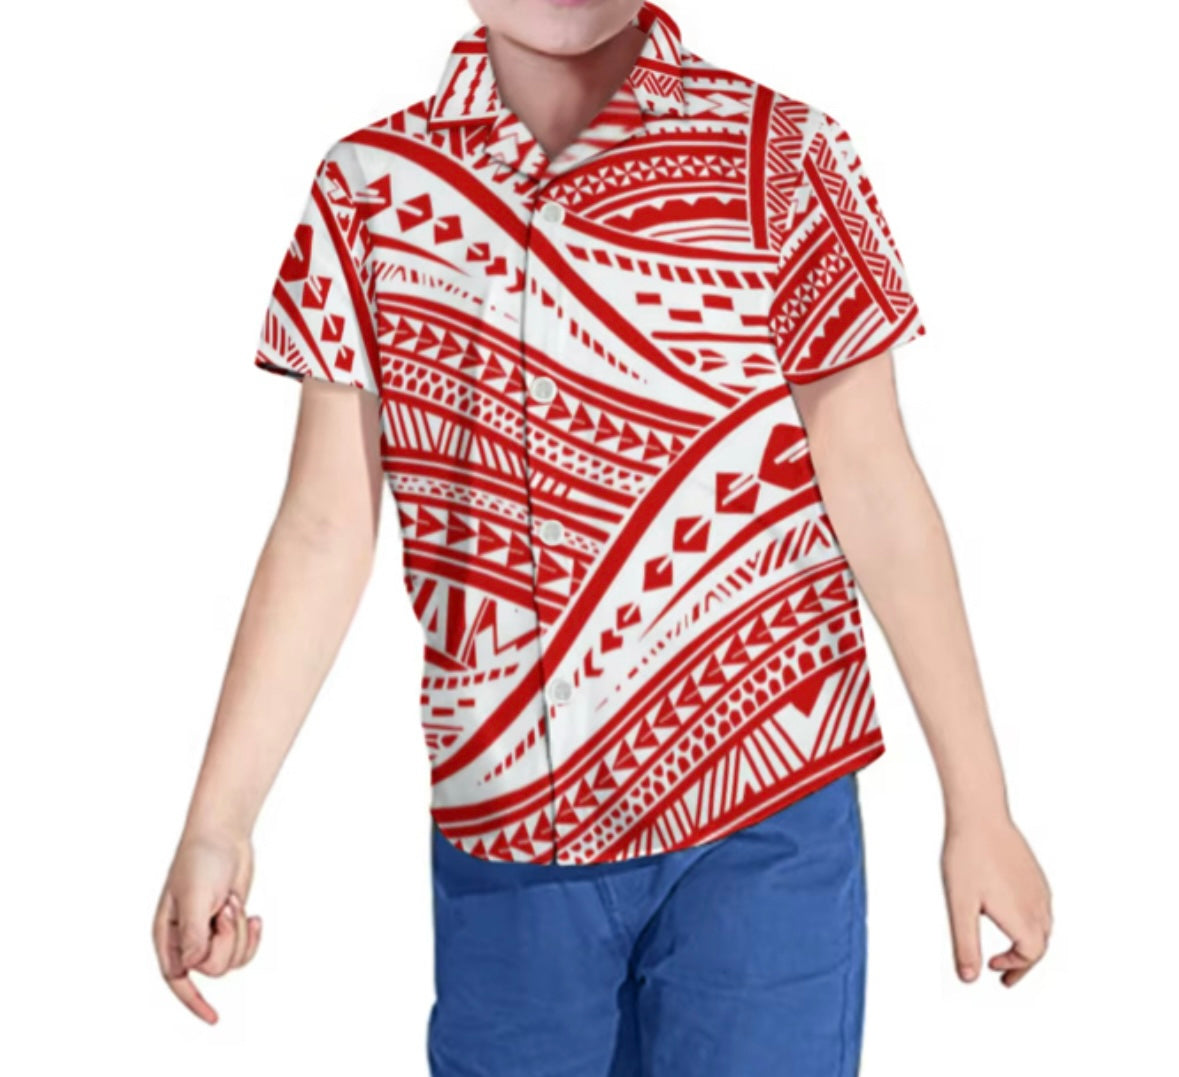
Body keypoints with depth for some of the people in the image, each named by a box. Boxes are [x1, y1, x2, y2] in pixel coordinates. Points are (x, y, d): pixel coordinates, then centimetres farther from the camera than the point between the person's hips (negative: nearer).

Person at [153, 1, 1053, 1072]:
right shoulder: (367, 186, 0)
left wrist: (979, 808, -2)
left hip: (766, 819, -1)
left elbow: (879, 500, -4)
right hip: (500, 824, 2)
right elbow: (326, 533, 0)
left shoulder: (784, 158, -6)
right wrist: (217, 824, -3)